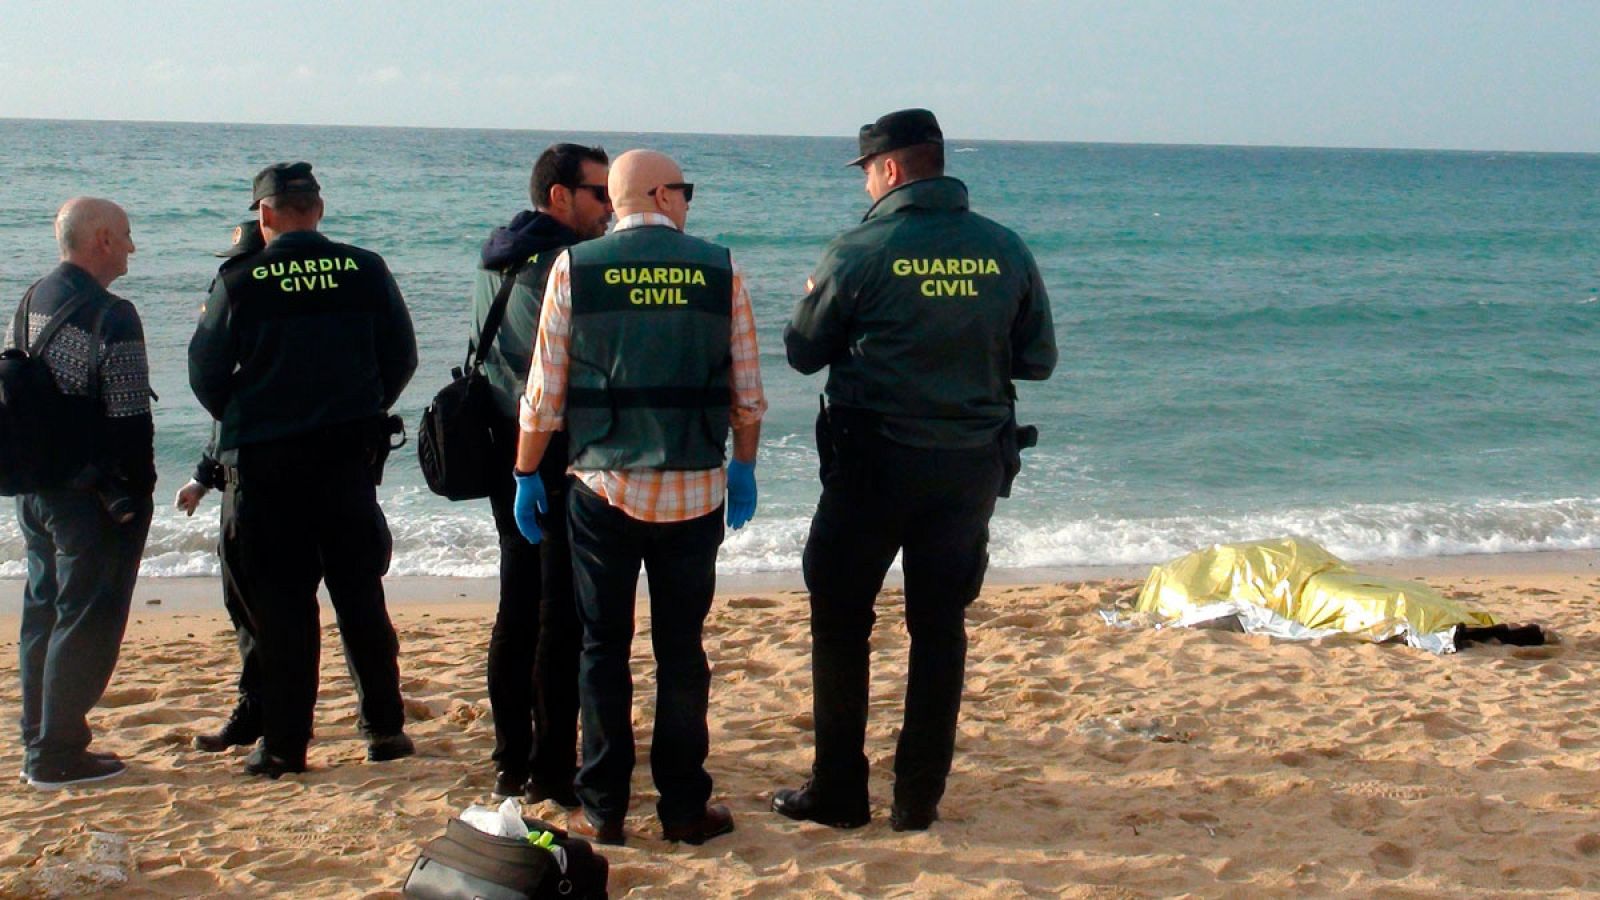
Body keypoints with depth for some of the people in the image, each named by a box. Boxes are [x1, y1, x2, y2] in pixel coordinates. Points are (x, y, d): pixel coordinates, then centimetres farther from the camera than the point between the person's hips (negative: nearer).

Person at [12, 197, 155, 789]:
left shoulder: (31, 301, 10)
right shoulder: (109, 315, -17)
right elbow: (129, 418, -19)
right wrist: (137, 494, -10)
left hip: (33, 489, 9)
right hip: (91, 491, -9)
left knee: (43, 614, 16)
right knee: (87, 621, -1)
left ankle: (39, 745, 24)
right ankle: (58, 756, 3)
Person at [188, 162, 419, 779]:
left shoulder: (242, 282, -8)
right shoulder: (365, 271, -2)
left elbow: (206, 373, -3)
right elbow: (401, 357, 3)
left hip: (265, 460, -2)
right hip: (351, 454, 3)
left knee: (281, 603, 4)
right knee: (361, 594, 13)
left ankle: (284, 744, 7)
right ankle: (385, 728, 17)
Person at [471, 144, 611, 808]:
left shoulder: (494, 263, 14)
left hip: (504, 452, 9)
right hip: (561, 457, -9)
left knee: (517, 609, 14)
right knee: (563, 615, -3)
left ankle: (511, 762, 19)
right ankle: (552, 770, 1)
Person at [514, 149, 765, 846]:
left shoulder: (575, 267, -2)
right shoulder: (719, 269, 0)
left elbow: (545, 393, -3)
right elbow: (747, 392, 3)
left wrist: (526, 475, 8)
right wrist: (743, 467, 17)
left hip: (603, 487, 0)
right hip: (694, 489, 1)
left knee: (603, 649, 8)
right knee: (681, 648, 10)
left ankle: (603, 810, 12)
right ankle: (684, 807, 15)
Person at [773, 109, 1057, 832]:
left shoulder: (860, 251, -9)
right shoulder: (1005, 250, 1)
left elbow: (804, 353, 1)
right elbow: (1037, 360, 7)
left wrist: (839, 318, 22)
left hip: (874, 462, -3)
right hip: (973, 466, 4)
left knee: (840, 621, 9)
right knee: (940, 627, 12)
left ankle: (839, 791, 12)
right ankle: (919, 797, 16)